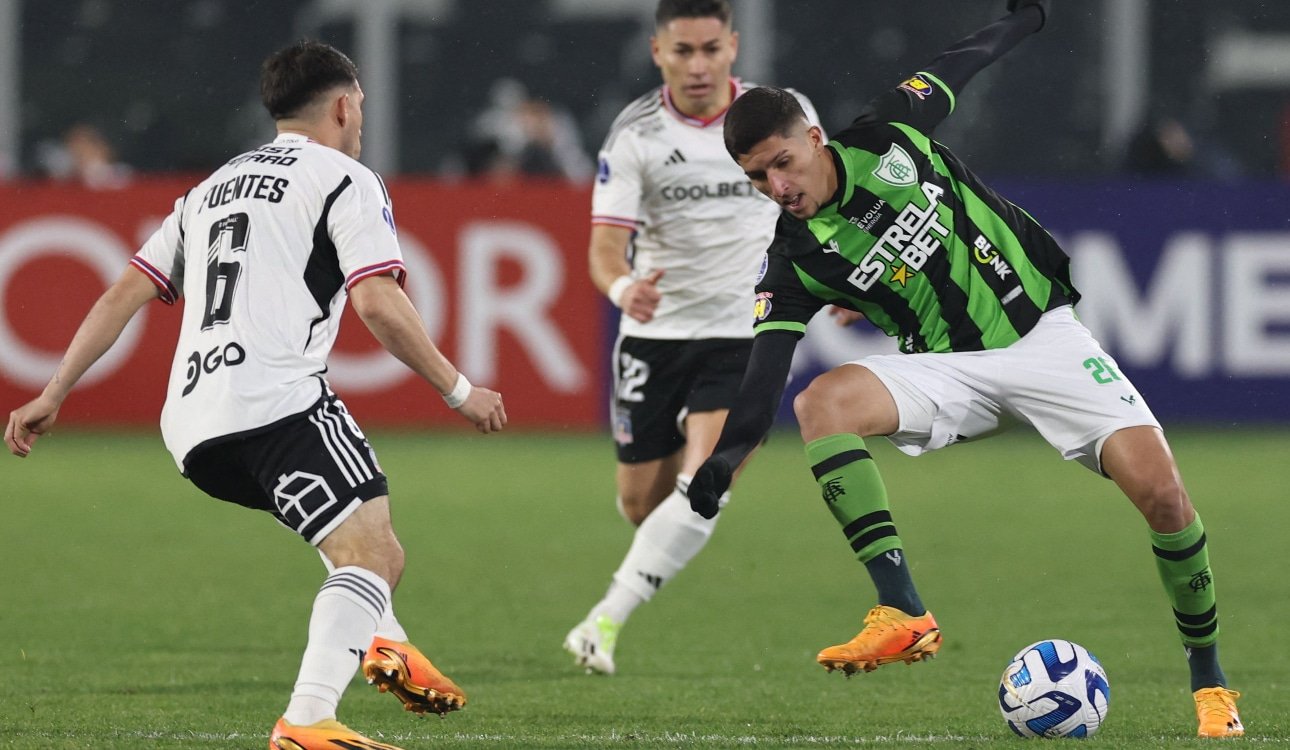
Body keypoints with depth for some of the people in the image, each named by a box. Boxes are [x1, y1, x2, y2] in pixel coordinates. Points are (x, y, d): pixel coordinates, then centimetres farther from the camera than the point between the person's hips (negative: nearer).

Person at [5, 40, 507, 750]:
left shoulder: (212, 188, 27)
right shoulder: (345, 180, 5)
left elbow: (124, 295, 22)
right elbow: (380, 306, -7)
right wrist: (460, 392, 2)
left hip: (190, 428, 8)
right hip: (278, 399, -8)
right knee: (372, 554, -16)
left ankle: (382, 645, 23)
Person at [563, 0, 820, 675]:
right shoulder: (634, 136, -10)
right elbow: (605, 245, -18)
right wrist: (623, 287, -40)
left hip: (748, 333, -1)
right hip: (655, 334, 1)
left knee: (703, 485, -21)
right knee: (641, 503, 7)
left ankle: (606, 620, -18)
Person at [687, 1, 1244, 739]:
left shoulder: (887, 138, -6)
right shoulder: (796, 261, -7)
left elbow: (957, 67, 12)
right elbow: (765, 371, -16)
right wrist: (726, 455, -34)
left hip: (1043, 329, -1)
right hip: (952, 368, 1)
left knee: (1158, 489, -19)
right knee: (822, 401, -29)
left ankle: (1209, 677, 3)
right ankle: (905, 614, -35)